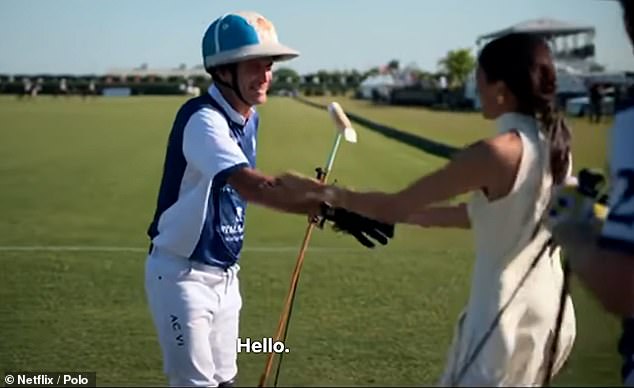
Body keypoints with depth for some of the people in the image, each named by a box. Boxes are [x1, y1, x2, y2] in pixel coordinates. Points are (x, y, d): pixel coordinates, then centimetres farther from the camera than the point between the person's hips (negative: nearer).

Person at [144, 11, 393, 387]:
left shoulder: (250, 119, 4)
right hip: (183, 274, -8)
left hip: (224, 274, 8)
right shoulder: (203, 118, -26)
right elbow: (251, 185, -42)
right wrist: (329, 208, -50)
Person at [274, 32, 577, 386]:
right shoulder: (555, 144, 4)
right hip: (547, 310, 8)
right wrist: (414, 215, 19)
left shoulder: (496, 152, -20)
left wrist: (325, 193, -3)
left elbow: (396, 205, -14)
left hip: (509, 319, -8)